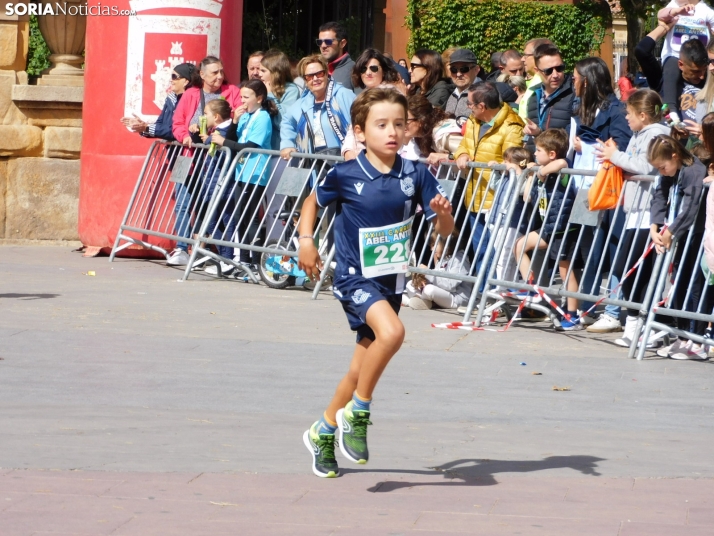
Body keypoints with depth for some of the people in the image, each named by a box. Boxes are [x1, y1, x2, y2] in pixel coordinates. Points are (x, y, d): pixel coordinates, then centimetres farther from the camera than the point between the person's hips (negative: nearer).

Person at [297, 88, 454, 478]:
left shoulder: (415, 176, -3)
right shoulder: (345, 175, -10)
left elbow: (443, 230, -1)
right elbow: (314, 201, 10)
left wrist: (443, 212, -22)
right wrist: (306, 241, -3)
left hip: (391, 280, 5)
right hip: (355, 277, -5)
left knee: (363, 368, 13)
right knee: (391, 332, -31)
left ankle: (323, 431, 35)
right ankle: (357, 414, -14)